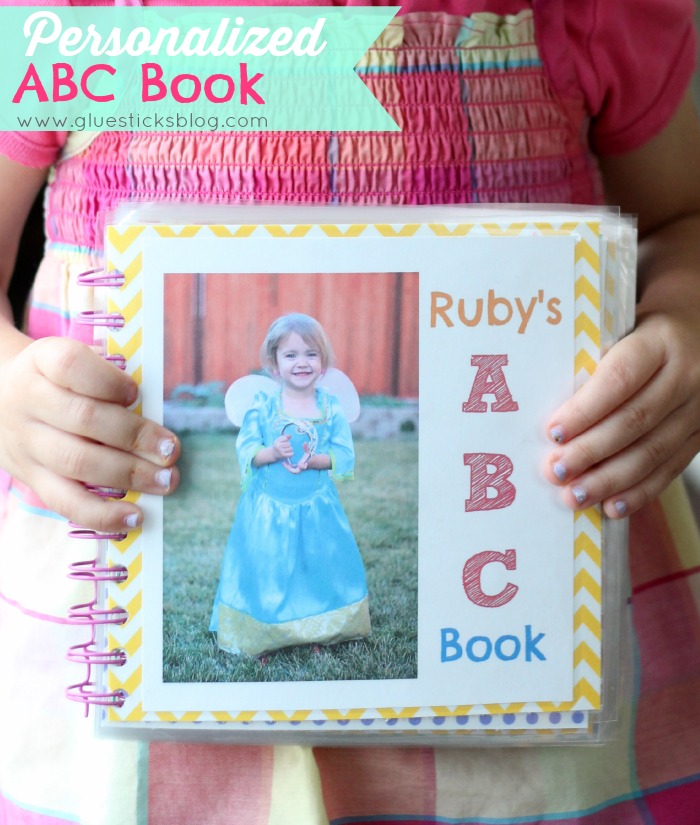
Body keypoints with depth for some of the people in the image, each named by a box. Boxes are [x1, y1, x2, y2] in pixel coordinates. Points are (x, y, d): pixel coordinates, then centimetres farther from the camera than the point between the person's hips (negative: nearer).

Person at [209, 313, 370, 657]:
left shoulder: (331, 408, -2)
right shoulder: (262, 405, -5)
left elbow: (345, 457, -4)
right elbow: (245, 451, -6)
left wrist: (314, 459, -21)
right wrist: (272, 453, -24)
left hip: (317, 509, 1)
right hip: (267, 509, -1)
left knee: (323, 565, 9)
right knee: (263, 569, 6)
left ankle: (321, 632, 30)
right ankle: (260, 637, 25)